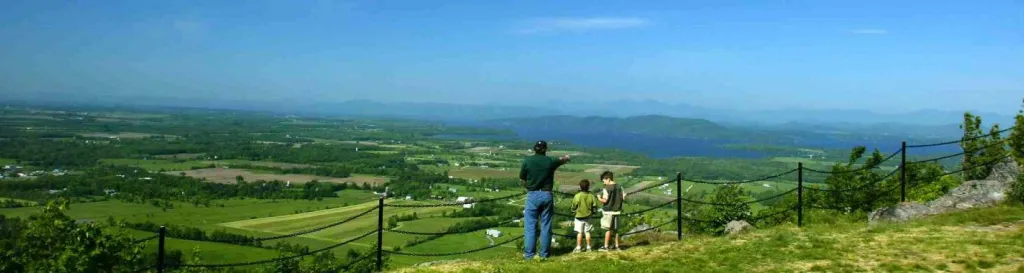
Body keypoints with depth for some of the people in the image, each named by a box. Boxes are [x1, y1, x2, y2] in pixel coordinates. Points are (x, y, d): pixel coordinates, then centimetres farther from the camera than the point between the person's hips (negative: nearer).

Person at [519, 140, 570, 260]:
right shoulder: (551, 161, -2)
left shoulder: (527, 161, -6)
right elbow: (566, 158, 18)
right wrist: (565, 157, 41)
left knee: (530, 226, 4)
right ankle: (544, 254, 11)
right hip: (547, 195, 1)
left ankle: (529, 254, 3)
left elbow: (523, 180, 1)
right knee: (546, 226, 8)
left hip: (532, 195, -1)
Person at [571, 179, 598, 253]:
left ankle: (578, 248, 2)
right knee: (587, 232, 11)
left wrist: (574, 210, 15)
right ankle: (588, 247, 15)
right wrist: (592, 212, 19)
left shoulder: (577, 196, -14)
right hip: (588, 217, 3)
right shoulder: (591, 196, -6)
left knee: (579, 232, 2)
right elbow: (594, 207, 0)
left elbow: (574, 207, -7)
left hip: (579, 216, -2)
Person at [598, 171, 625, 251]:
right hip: (617, 210, 6)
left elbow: (605, 200, -18)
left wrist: (599, 198, 1)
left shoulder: (606, 189, -14)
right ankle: (616, 246, 17)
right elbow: (624, 198, 4)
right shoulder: (619, 187, 4)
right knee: (615, 229, 13)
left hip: (609, 211, -6)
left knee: (608, 229, 0)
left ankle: (606, 246, 4)